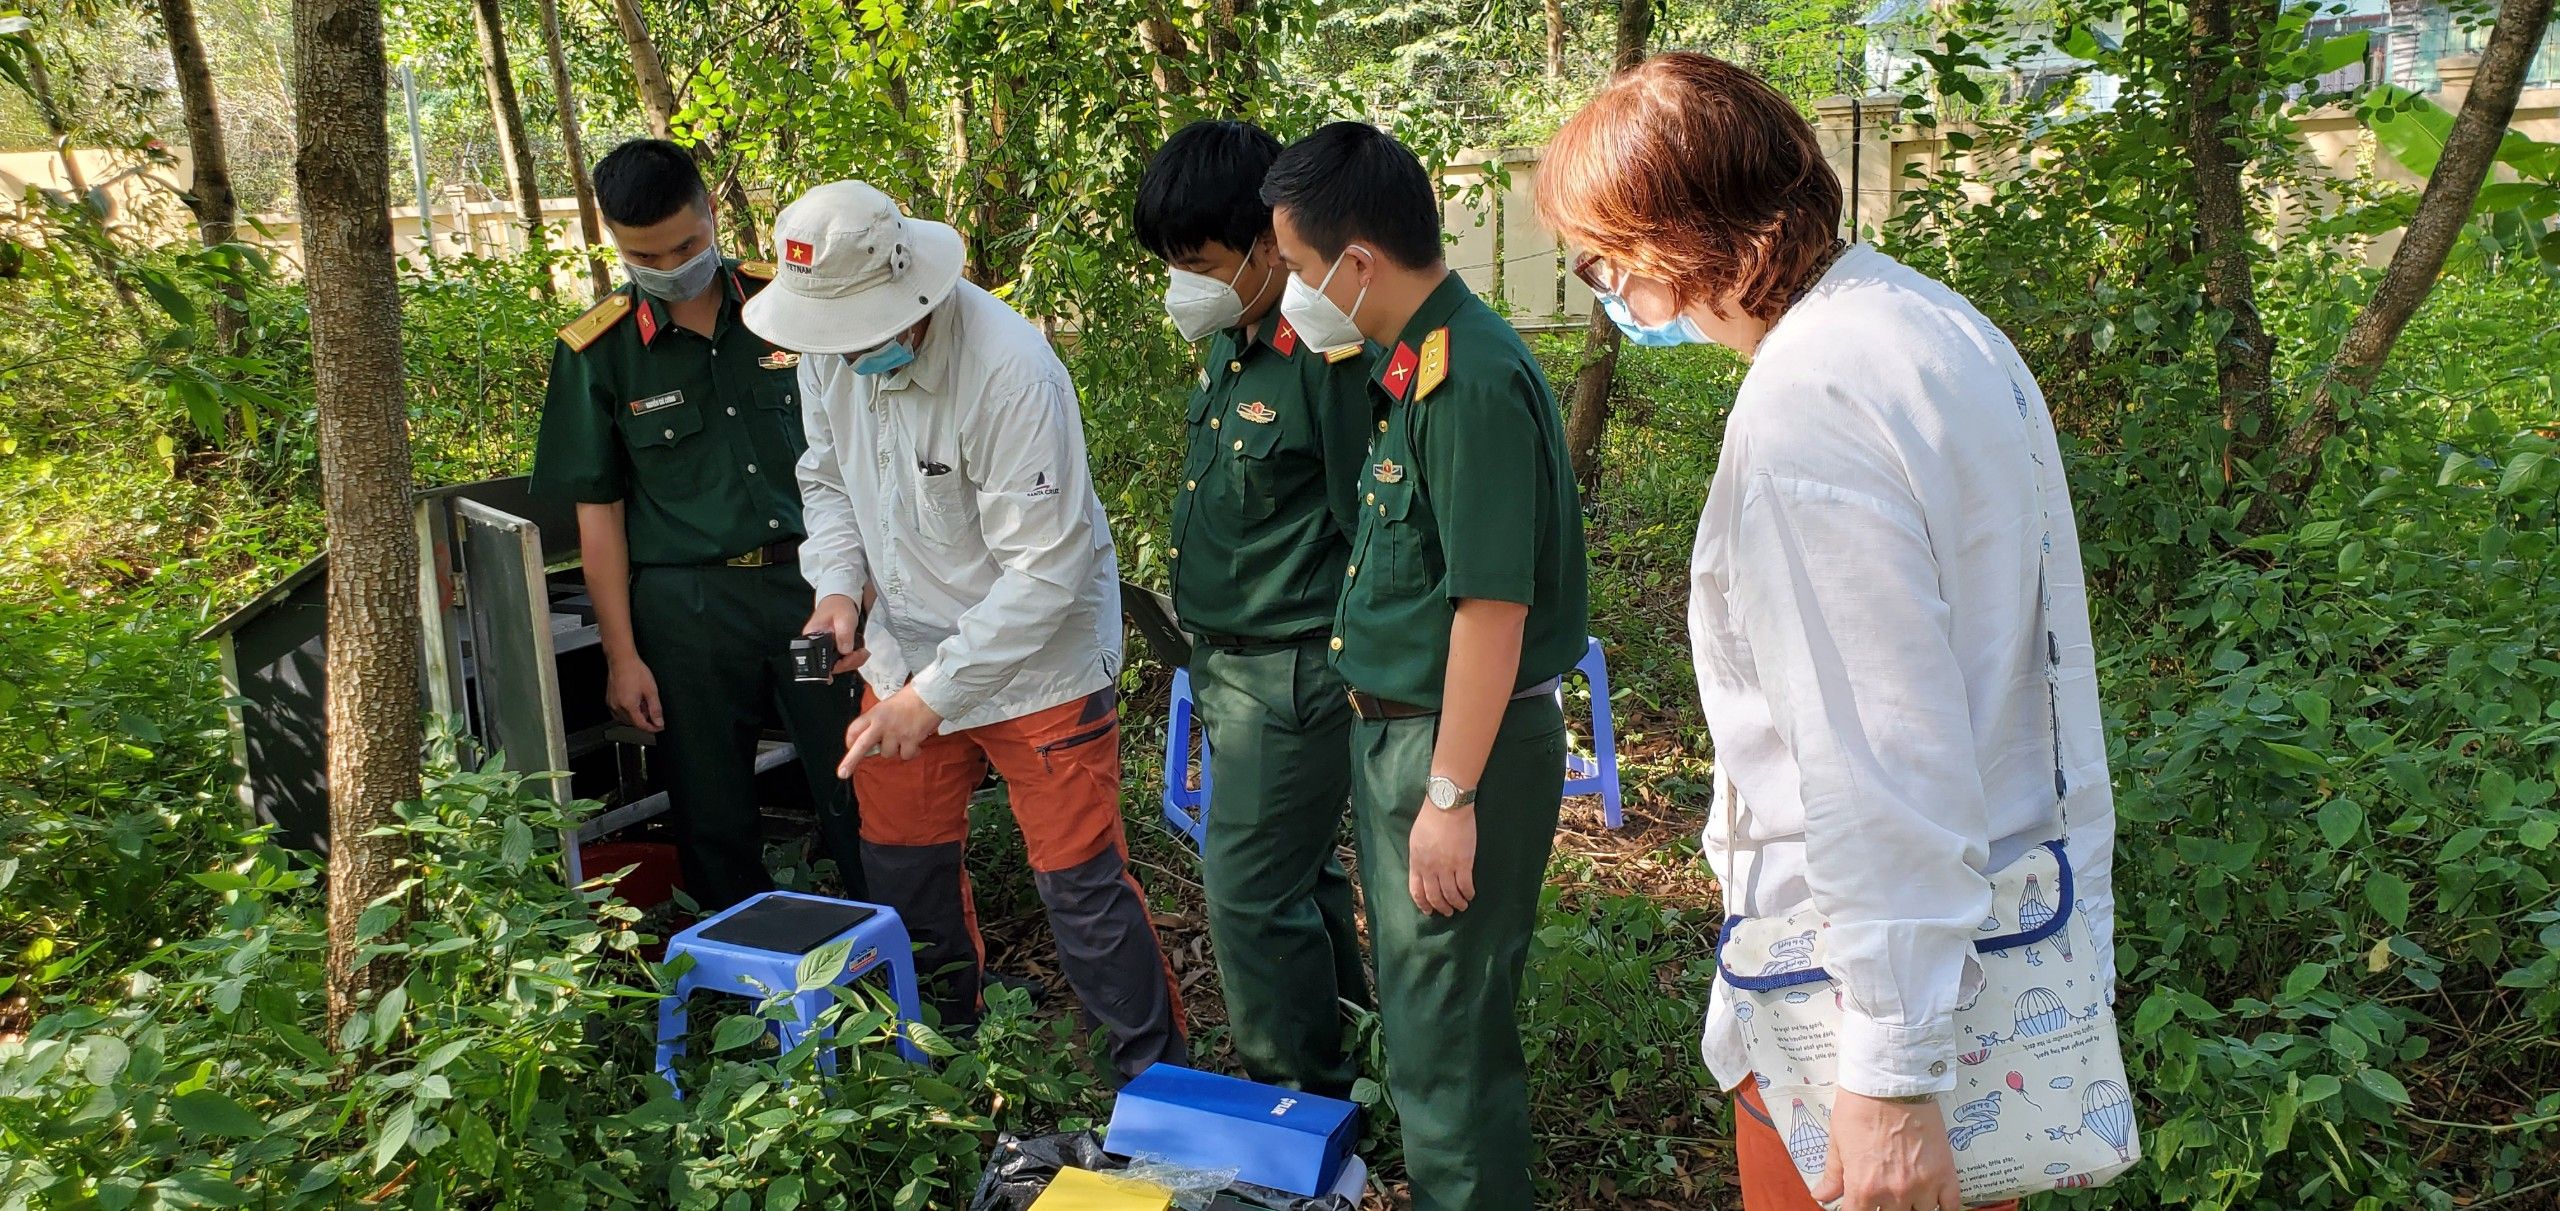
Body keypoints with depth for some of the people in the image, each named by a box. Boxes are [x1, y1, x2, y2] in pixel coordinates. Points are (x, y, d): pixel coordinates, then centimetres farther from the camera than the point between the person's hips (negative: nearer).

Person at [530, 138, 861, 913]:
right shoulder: (597, 352, -1)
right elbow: (598, 510, 2)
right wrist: (621, 655, -1)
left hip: (810, 580, 1)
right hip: (688, 607, 0)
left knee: (861, 797, 4)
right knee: (715, 821, 9)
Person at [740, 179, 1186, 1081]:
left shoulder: (1011, 372, -29)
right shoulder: (828, 349, -7)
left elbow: (1044, 567, -27)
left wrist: (935, 694, -26)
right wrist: (839, 585, -7)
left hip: (1038, 659, -7)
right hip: (906, 647, 7)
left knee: (1080, 882, -2)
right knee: (901, 862, 18)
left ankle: (1156, 1074, 17)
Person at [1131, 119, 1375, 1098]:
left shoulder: (1324, 354, -23)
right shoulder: (1232, 343, 6)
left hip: (1292, 670, -9)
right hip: (1229, 661, 9)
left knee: (1253, 888, 1)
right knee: (1298, 871, 21)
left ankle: (1298, 1099, 21)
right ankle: (1337, 1055, 39)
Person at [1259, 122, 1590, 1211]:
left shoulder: (1471, 384, -23)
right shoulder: (1411, 370, 7)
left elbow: (1495, 604, -24)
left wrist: (1449, 796, -21)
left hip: (1461, 746, -10)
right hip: (1396, 726, 10)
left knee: (1446, 1032, 3)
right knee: (1415, 995, 23)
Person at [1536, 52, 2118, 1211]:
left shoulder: (1806, 407, -24)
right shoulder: (1940, 321, 6)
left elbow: (1877, 769, -26)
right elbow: (2040, 649, 12)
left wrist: (1891, 1071, -21)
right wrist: (2079, 903, 20)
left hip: (1887, 971, -9)